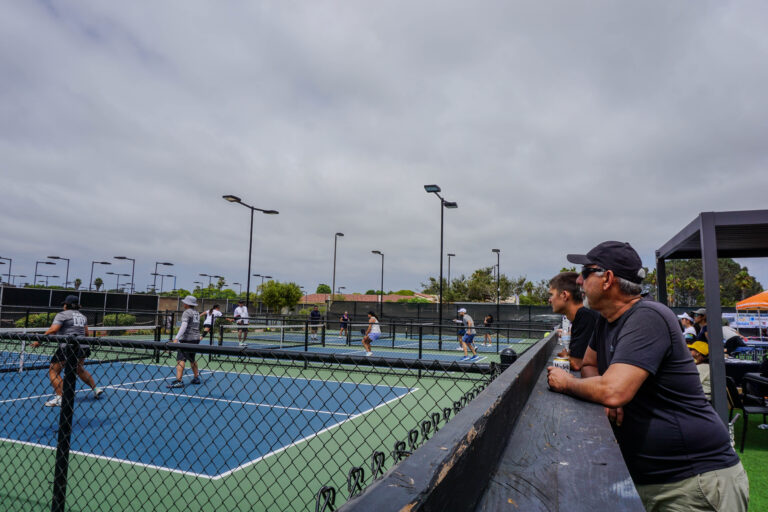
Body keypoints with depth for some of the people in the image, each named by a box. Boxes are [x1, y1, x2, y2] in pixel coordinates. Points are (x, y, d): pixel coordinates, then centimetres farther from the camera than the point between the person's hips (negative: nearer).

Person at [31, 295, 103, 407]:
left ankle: (59, 397, -14)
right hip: (83, 348, 7)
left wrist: (39, 341, -9)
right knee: (80, 369, 28)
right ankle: (96, 389, 31)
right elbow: (86, 333, 19)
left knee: (53, 371, 1)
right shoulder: (82, 316, 18)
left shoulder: (62, 315, -1)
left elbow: (53, 330, -14)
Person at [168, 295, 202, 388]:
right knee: (192, 359, 20)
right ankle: (196, 378, 28)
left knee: (180, 359, -10)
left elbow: (184, 326, -21)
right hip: (196, 338, 9)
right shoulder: (196, 313, 15)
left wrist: (177, 338, -27)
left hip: (187, 339, -8)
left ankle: (178, 381, -18)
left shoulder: (187, 312, -9)